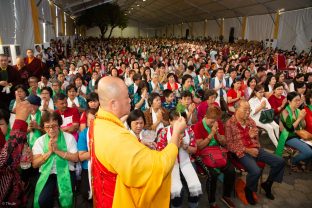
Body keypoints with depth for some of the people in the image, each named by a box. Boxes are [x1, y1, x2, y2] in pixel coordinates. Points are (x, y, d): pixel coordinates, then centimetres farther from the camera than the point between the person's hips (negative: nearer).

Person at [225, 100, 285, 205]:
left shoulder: (251, 121, 9)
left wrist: (253, 135, -7)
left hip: (255, 148, 7)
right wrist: (247, 150, -16)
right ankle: (248, 190, 4)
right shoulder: (229, 123, -11)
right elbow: (229, 144, -12)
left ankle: (267, 183, 21)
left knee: (280, 162, -3)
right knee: (256, 171, -31)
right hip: (242, 152, -7)